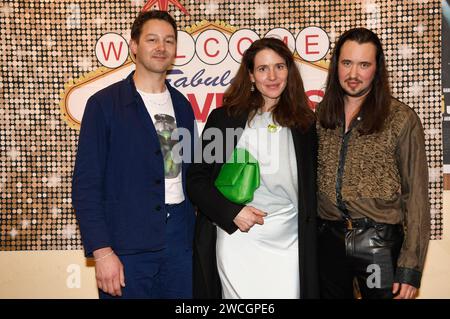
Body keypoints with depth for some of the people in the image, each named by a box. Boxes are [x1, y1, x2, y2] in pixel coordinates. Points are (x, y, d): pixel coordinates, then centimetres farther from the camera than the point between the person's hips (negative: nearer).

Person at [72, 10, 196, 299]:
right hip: (128, 246, -4)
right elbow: (86, 185, -8)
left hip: (180, 242, 4)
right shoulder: (104, 104, -5)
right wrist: (102, 251, -13)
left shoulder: (182, 105, 10)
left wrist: (195, 232, 8)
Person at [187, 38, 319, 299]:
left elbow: (311, 190, 13)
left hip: (289, 245, 2)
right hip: (237, 240, -1)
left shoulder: (305, 123, 7)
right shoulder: (225, 118, 1)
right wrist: (232, 211, -11)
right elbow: (197, 180, 1)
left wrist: (311, 244, 8)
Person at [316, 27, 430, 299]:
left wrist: (411, 267, -10)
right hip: (328, 240, 3)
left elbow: (416, 195, -7)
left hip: (380, 243, -3)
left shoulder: (401, 119, -7)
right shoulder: (320, 115, 4)